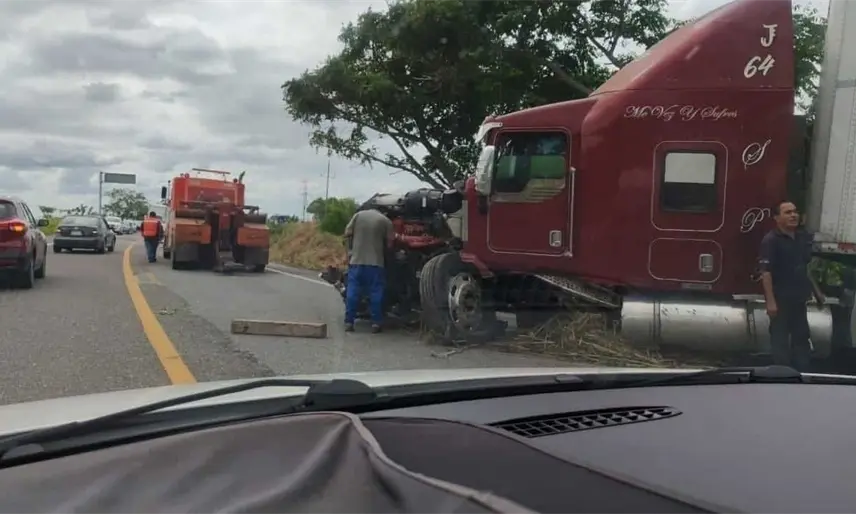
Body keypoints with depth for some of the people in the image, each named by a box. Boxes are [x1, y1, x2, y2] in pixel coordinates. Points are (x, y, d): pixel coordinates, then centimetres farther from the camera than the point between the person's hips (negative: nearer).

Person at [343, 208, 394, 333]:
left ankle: (349, 322, 4)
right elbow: (390, 242, -1)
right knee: (376, 293, 4)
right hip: (376, 262, -1)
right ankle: (376, 323, 3)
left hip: (356, 260, 2)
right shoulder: (385, 220, 1)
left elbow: (347, 234, 3)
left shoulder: (358, 215, 6)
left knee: (353, 292, 5)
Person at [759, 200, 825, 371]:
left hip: (799, 298, 8)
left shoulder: (803, 237, 9)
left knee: (801, 337, 14)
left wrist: (816, 291, 18)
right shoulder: (771, 240, -15)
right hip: (780, 299, -8)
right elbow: (766, 272, -20)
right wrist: (770, 301, -24)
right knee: (780, 339, 1)